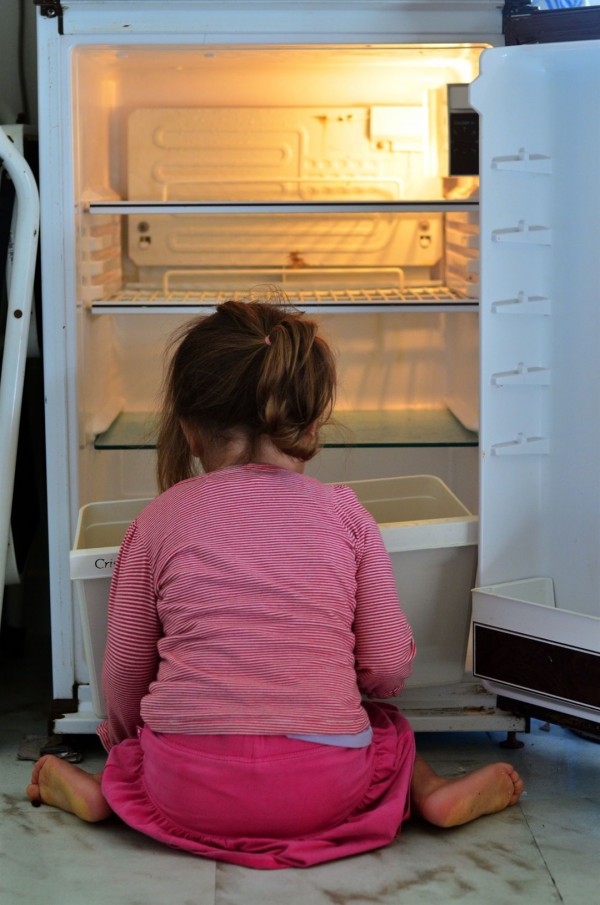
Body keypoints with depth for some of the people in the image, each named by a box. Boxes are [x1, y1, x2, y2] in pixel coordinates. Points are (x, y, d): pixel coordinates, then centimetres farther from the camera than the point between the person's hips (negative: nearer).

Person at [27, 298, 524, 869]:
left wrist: (122, 745, 29)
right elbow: (388, 670, 2)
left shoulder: (160, 519, 1)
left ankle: (101, 791, 10)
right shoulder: (344, 513, 1)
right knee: (388, 724, 30)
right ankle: (433, 792, 6)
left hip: (187, 788, 1)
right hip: (324, 789, -1)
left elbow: (125, 672, 7)